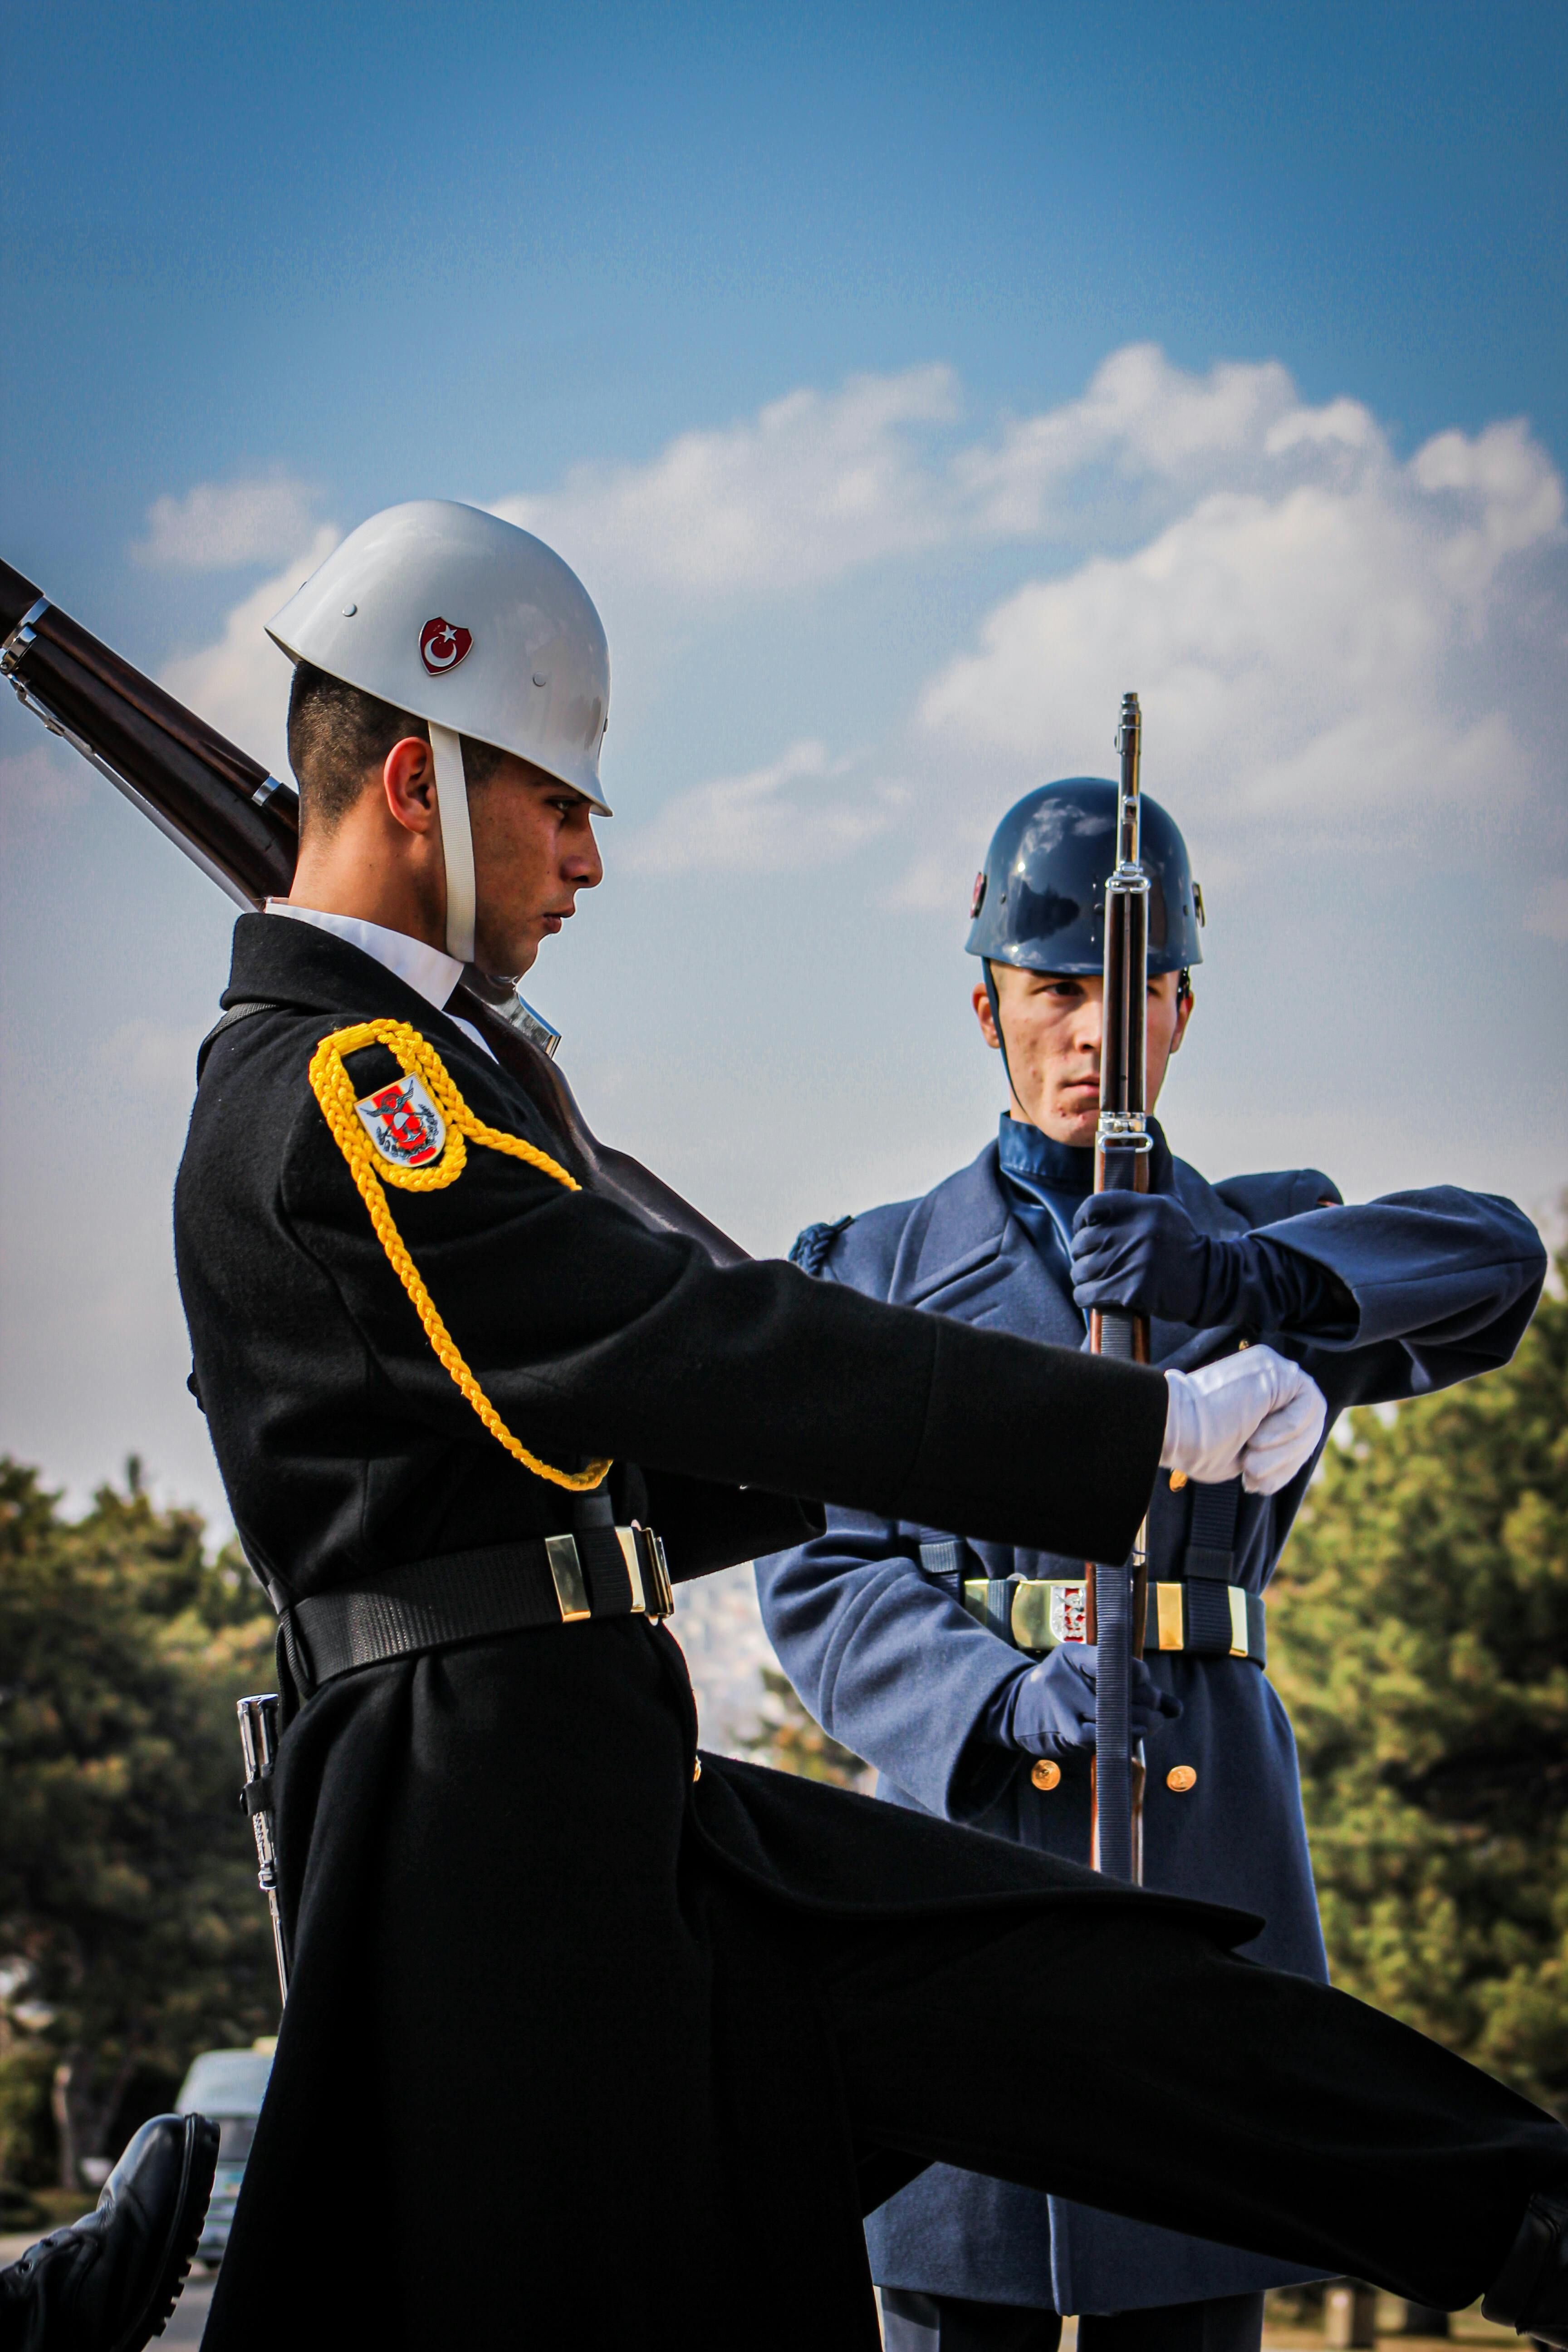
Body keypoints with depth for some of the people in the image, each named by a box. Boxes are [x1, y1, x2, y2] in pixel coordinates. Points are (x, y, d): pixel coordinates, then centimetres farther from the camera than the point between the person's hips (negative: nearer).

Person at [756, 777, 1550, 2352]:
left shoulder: (1273, 1245, 13)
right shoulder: (874, 1273, 12)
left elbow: (1491, 1265, -9)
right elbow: (817, 1573, 1)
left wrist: (1233, 1277, -28)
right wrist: (1002, 1697, -19)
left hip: (1212, 1845, 1)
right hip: (963, 1833, -1)